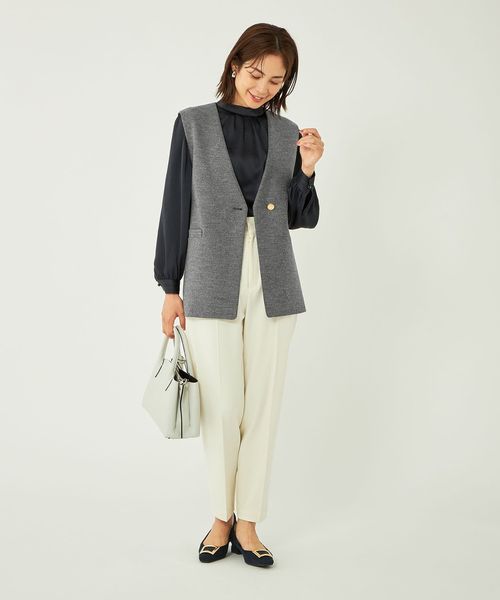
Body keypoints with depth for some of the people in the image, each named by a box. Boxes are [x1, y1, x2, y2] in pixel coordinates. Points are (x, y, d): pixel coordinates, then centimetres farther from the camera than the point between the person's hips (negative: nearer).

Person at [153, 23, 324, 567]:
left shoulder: (287, 133, 9)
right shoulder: (194, 123, 3)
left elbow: (301, 218, 12)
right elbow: (176, 206, 2)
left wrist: (306, 170, -6)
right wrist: (170, 288, 0)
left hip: (273, 285, 3)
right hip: (212, 283, -2)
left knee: (263, 407, 4)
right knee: (222, 409, 0)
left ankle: (247, 522, 18)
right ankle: (222, 517, 20)